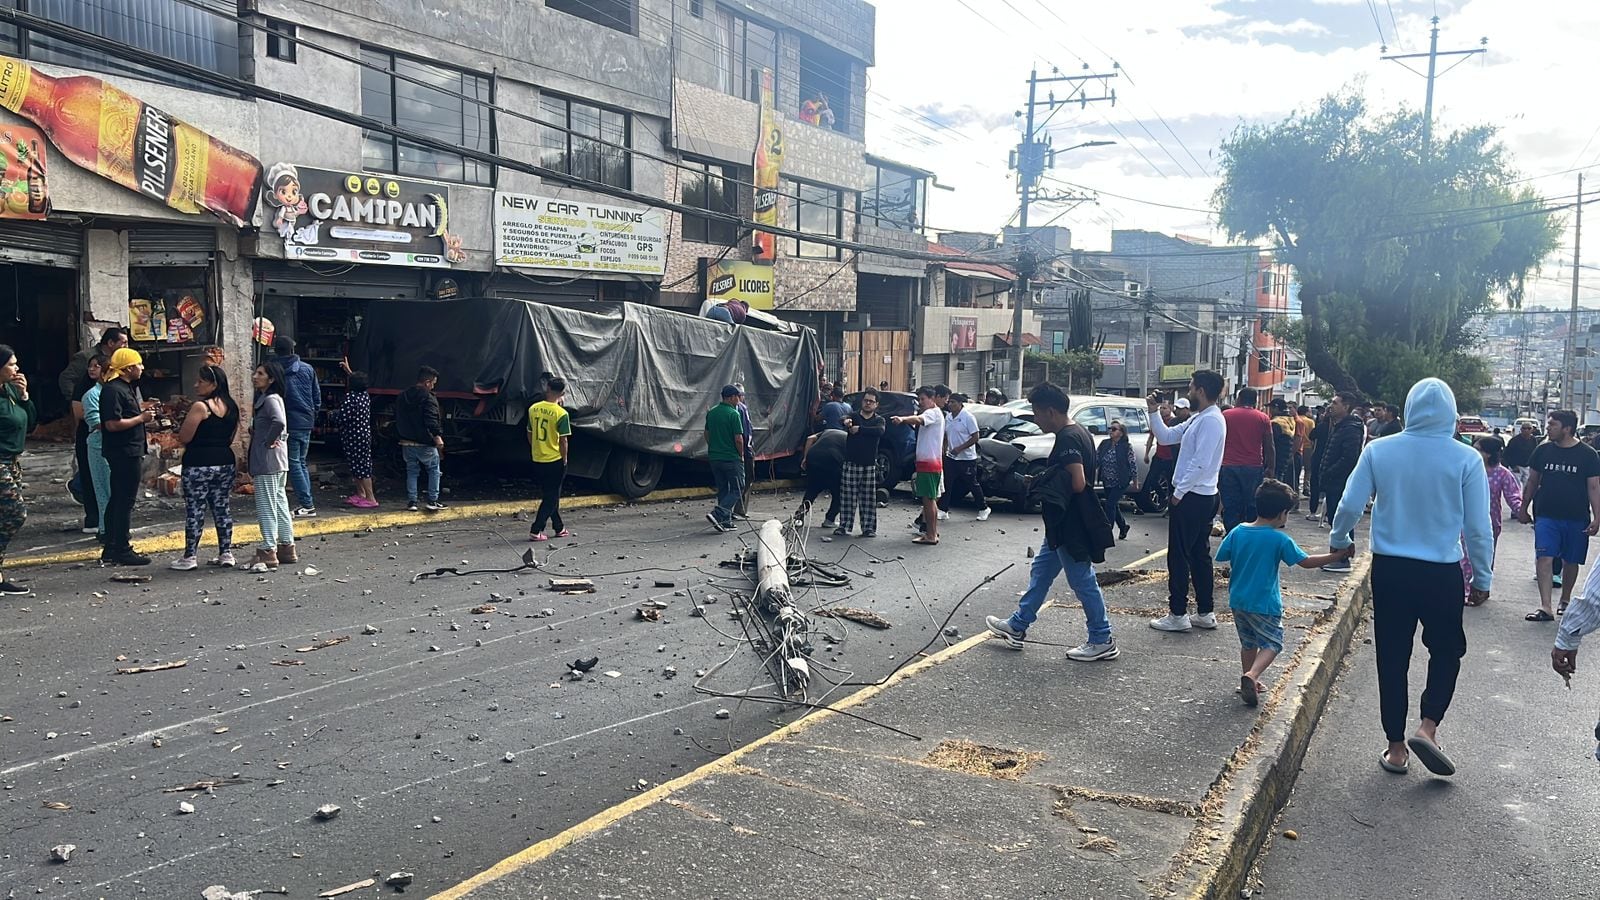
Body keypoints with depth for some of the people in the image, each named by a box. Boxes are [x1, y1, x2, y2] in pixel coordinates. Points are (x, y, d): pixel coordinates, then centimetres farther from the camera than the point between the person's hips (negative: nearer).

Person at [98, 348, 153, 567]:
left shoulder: (128, 387, 15)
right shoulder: (113, 390, -17)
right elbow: (113, 424, -24)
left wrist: (143, 410, 10)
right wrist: (141, 418, -15)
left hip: (130, 452, 11)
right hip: (124, 453, -11)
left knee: (117, 500, 15)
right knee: (124, 501, -5)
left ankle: (111, 549, 22)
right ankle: (122, 550, 0)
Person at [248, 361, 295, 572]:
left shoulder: (270, 399, -15)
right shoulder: (264, 398, 16)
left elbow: (279, 422, -33)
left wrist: (268, 442, -20)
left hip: (268, 462, -10)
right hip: (277, 462, 10)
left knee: (266, 507, -5)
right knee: (279, 504, 14)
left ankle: (268, 553, -1)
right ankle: (287, 548, 21)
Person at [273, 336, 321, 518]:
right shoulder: (308, 369, 5)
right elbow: (317, 396, 9)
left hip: (289, 424, -5)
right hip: (307, 422, 5)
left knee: (294, 464, -1)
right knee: (301, 463, 14)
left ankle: (307, 505, -5)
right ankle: (307, 503, 12)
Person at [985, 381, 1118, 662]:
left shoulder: (1067, 439, -22)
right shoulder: (1079, 432, 10)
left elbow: (1077, 484, -29)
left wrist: (1049, 488, -12)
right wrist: (1048, 486, 10)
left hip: (1070, 527, -11)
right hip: (1064, 525, 11)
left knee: (1083, 581, 1)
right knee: (1040, 572, 17)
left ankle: (1103, 641, 12)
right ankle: (1017, 627, 28)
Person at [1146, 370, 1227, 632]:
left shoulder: (1211, 420, -17)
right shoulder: (1198, 419, 13)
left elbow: (1201, 462, -23)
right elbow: (1166, 436, 19)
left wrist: (1179, 492, -18)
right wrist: (1154, 412, 9)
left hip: (1192, 498, -10)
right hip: (1200, 497, 10)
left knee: (1179, 556, -3)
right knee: (1199, 555, 13)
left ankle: (1178, 615, 2)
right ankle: (1205, 613, 20)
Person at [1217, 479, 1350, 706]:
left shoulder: (1238, 532, -3)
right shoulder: (1280, 540, -14)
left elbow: (1221, 557, 4)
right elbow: (1306, 562, -9)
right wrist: (1337, 555, 0)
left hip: (1238, 600, 5)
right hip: (1264, 603, -5)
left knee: (1248, 642, 21)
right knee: (1272, 644, 6)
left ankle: (1248, 683, 28)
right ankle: (1251, 676, -17)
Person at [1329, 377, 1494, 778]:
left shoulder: (1379, 451, -4)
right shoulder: (1466, 459, -7)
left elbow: (1350, 506, -3)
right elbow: (1478, 526, -4)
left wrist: (1339, 541, 17)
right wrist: (1482, 577, 8)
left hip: (1389, 570, 1)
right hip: (1442, 574, -1)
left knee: (1392, 659, 10)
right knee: (1446, 652, 18)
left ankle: (1396, 748, 17)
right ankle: (1428, 727, 0)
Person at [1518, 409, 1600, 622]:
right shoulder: (1543, 450, 3)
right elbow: (1532, 481, 12)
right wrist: (1524, 509, 13)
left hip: (1576, 518, -1)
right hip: (1546, 516, 1)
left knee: (1571, 561, 11)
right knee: (1544, 558, -11)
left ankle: (1565, 600, 32)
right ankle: (1545, 607, -14)